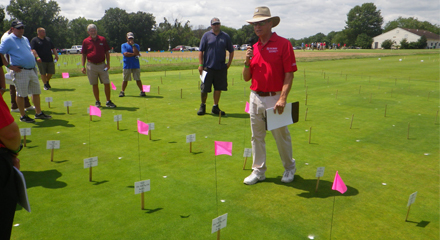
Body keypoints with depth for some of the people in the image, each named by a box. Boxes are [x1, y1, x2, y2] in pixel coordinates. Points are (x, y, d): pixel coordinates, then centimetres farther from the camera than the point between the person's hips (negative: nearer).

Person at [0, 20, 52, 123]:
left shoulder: (25, 39, 17)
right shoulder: (9, 40, -5)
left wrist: (35, 60, 17)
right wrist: (9, 66, -11)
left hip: (32, 70, 7)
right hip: (21, 71, -7)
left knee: (36, 92, 11)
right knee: (21, 94, 0)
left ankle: (38, 113, 22)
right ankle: (23, 116, 11)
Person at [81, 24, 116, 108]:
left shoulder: (103, 39, 5)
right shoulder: (85, 41, 4)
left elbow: (107, 52, 9)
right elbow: (83, 54, 7)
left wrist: (108, 63, 0)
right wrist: (83, 66, -1)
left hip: (102, 65, 0)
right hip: (91, 66, 0)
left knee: (107, 83, -3)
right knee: (94, 84, 6)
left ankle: (108, 101, 7)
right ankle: (97, 102, 17)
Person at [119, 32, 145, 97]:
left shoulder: (136, 45, 11)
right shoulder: (123, 45, 7)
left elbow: (136, 52, -8)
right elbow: (125, 54, -10)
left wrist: (133, 44, -8)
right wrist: (134, 54, -9)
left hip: (136, 65, 1)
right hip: (127, 65, -1)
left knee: (138, 79, -2)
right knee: (125, 79, 3)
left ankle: (142, 91, 2)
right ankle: (122, 91, 14)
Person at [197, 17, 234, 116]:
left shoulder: (225, 36, 9)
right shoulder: (206, 35, 4)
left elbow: (231, 51, 17)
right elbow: (201, 51, 3)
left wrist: (229, 62, 7)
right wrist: (200, 64, -4)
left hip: (221, 67, 2)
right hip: (208, 67, -2)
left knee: (218, 88, 5)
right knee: (204, 89, 0)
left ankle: (215, 107, 16)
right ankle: (203, 106, 20)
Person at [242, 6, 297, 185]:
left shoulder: (283, 44, -6)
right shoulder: (253, 48, 10)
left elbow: (289, 74, -10)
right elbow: (246, 78, 12)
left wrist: (283, 98, -18)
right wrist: (247, 61, -7)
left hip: (274, 98, -5)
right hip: (255, 97, 5)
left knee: (281, 135, 7)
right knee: (257, 136, 11)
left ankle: (289, 167, 29)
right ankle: (258, 171, 24)